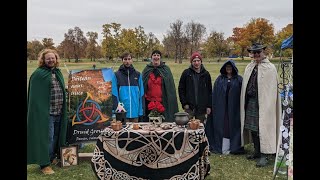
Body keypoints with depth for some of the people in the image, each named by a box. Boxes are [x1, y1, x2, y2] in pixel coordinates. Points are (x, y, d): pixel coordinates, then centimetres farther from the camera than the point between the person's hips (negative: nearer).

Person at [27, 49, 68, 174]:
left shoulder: (58, 73, 13)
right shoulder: (38, 74, -8)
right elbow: (35, 96, -11)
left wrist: (63, 110, 16)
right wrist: (40, 111, -17)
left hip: (59, 112, 7)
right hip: (45, 112, -7)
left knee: (55, 137, 15)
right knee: (46, 138, -1)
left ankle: (52, 158, 31)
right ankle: (44, 164, 11)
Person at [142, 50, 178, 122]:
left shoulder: (166, 69, 4)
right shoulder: (147, 70, 7)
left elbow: (171, 86, 3)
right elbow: (142, 87, 10)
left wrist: (171, 102, -3)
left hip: (163, 102, -1)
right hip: (149, 102, 1)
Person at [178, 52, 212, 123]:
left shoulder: (206, 74, 6)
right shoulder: (186, 73, 1)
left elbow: (209, 91, 8)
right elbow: (181, 89, 2)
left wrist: (209, 106, 3)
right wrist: (184, 103, -5)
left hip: (202, 107, 2)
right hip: (189, 107, -1)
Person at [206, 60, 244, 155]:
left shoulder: (239, 79, 4)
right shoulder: (219, 79, 8)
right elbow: (214, 94, 4)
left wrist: (241, 107, -9)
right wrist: (214, 107, -4)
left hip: (234, 108, -1)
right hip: (221, 108, 1)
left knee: (233, 127, 4)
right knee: (222, 127, 3)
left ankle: (234, 146, 15)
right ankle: (223, 148, 11)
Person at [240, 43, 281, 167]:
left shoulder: (270, 68, -5)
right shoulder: (249, 67, 12)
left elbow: (272, 90, -9)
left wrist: (268, 105, -14)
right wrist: (245, 103, 8)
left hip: (263, 103, -6)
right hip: (250, 102, 6)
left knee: (262, 129, -3)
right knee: (252, 128, 12)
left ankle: (264, 155, 7)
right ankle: (257, 152, 26)